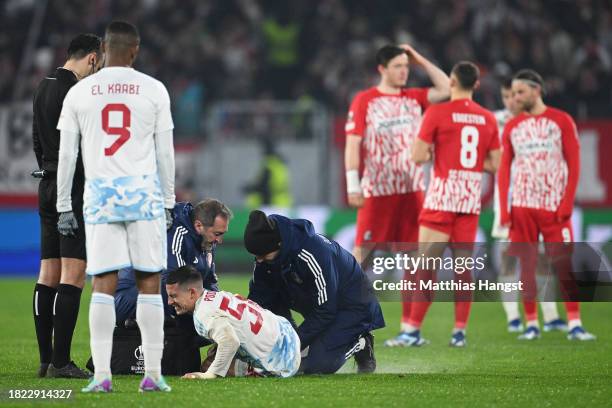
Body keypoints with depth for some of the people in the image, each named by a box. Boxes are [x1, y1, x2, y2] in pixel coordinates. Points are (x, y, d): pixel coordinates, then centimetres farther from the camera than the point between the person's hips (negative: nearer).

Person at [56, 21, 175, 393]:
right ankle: (153, 374, 0)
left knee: (103, 285, 1)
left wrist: (64, 207, 10)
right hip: (144, 193, -1)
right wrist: (168, 203, 12)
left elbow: (66, 156, 5)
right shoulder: (154, 90, 2)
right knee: (149, 284, 3)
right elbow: (165, 153, 4)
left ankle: (102, 375, -7)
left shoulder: (79, 93, 4)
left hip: (100, 196, 1)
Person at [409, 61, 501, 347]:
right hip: (471, 200, 4)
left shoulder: (437, 113, -7)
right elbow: (494, 164, 9)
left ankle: (413, 330, -5)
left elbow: (418, 156, -9)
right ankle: (460, 331, 4)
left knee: (426, 265, -2)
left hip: (442, 196, -4)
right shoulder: (488, 119, 7)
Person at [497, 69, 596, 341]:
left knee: (564, 265, -7)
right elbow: (504, 170, 9)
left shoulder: (561, 121, 2)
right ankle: (531, 324, 6)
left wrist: (567, 203, -9)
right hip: (522, 206, 3)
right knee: (527, 264, 1)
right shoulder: (512, 127, 10)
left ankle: (574, 324, -8)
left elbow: (573, 164, -1)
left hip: (554, 206, -3)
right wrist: (503, 209, 0)